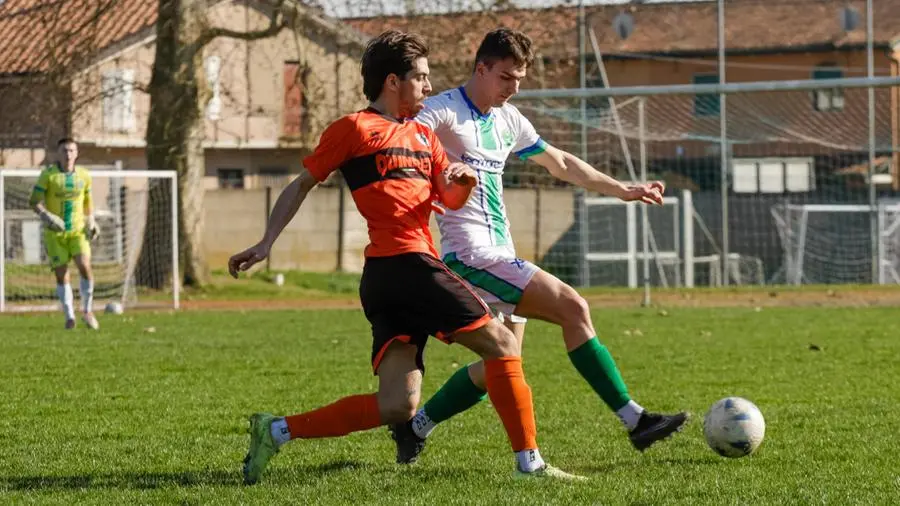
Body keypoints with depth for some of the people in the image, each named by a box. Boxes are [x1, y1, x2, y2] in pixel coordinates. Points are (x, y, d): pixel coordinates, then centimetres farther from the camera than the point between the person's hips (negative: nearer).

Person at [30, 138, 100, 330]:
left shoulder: (84, 175, 5)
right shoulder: (48, 175, -5)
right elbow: (35, 201, -6)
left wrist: (91, 221, 7)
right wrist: (44, 215, -25)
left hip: (78, 231, 1)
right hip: (55, 233, -1)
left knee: (85, 266, -17)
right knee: (61, 274, -1)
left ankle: (87, 311, 0)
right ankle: (69, 316, 12)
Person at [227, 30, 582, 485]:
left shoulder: (423, 135, 25)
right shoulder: (355, 128, 2)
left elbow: (450, 200, 24)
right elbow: (302, 185, 5)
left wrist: (463, 181, 1)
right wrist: (266, 244, -1)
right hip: (404, 263, -8)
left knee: (397, 407, -2)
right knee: (501, 344, -6)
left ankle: (275, 431, 2)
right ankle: (530, 463, -4)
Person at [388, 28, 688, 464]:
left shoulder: (507, 119, 17)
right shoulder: (442, 112, -7)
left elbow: (560, 164, 29)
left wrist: (623, 190, 29)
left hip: (499, 255, 9)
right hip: (471, 253, -9)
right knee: (572, 306, -17)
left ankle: (413, 429, 18)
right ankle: (635, 420, -16)